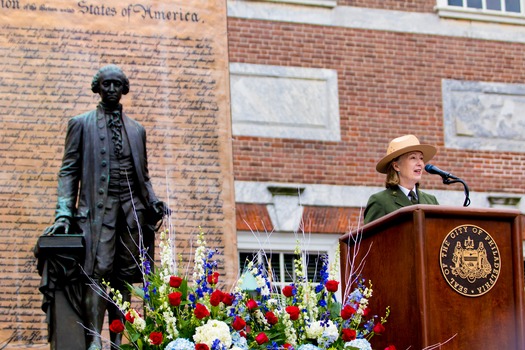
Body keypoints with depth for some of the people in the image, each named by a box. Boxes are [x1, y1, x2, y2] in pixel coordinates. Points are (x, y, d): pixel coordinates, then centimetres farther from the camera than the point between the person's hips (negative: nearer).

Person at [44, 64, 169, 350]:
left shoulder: (137, 130, 20)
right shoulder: (81, 124, 9)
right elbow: (69, 171, 3)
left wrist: (154, 202, 3)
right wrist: (64, 214, -9)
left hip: (132, 208, 4)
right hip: (99, 206, -4)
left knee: (124, 276, 1)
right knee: (98, 272, -15)